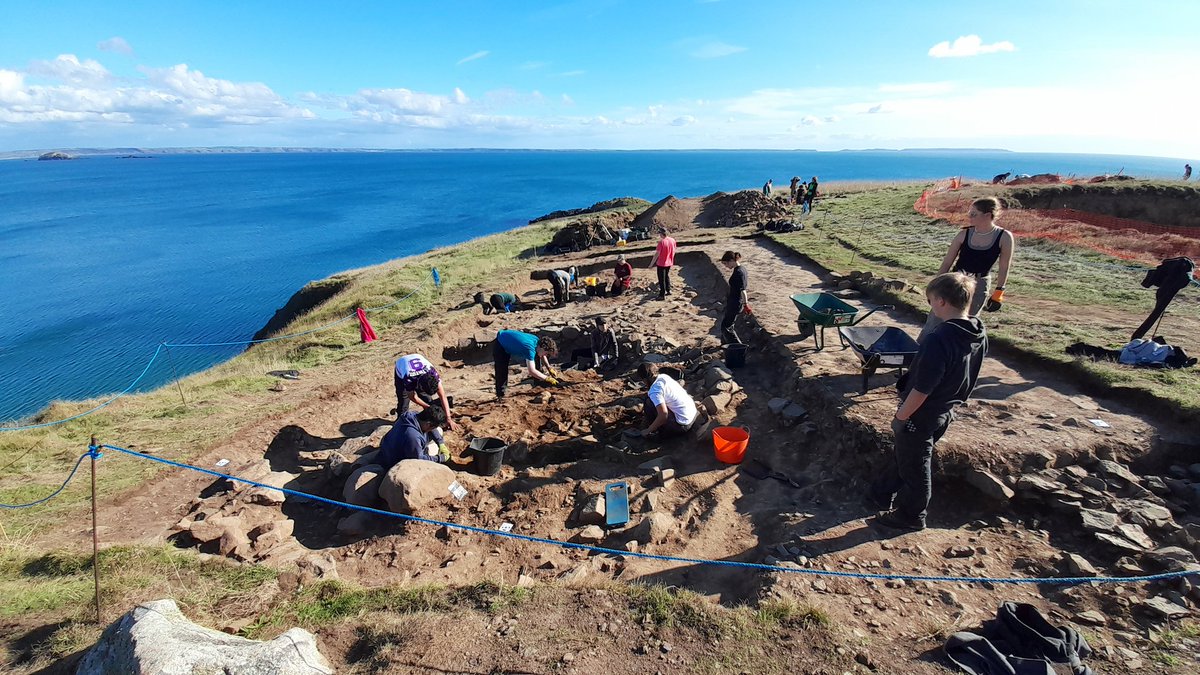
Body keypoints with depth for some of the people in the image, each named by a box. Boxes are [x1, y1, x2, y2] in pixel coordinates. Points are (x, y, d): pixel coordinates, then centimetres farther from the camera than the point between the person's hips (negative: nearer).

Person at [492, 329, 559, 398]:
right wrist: (547, 378, -33)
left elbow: (542, 355, 9)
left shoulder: (537, 340, -15)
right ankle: (501, 395, -5)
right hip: (500, 345, -8)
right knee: (502, 372, -16)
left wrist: (549, 369, 3)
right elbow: (532, 371, -41)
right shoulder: (530, 349, -38)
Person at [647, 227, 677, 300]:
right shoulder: (672, 240, -2)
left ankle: (662, 295, 7)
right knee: (667, 276, 26)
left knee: (662, 279, 3)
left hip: (661, 263, -6)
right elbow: (673, 252, 8)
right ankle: (668, 290, 34)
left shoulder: (661, 242, -21)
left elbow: (657, 254, -20)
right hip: (669, 263, 6)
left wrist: (651, 264, -13)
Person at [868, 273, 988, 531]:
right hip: (943, 412, 8)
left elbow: (921, 389, -27)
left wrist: (901, 416, -14)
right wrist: (950, 402, 20)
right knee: (902, 455, 25)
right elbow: (966, 378, 8)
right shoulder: (978, 334, -5)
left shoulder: (939, 340, -32)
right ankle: (882, 493, 43)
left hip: (920, 417, -8)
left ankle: (911, 516, 32)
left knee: (913, 467, 12)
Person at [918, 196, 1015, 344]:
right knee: (935, 320, -5)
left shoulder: (1004, 237, -10)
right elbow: (947, 263, 0)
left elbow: (1004, 268, -3)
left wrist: (998, 293, -2)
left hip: (979, 286, -1)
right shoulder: (964, 234, -6)